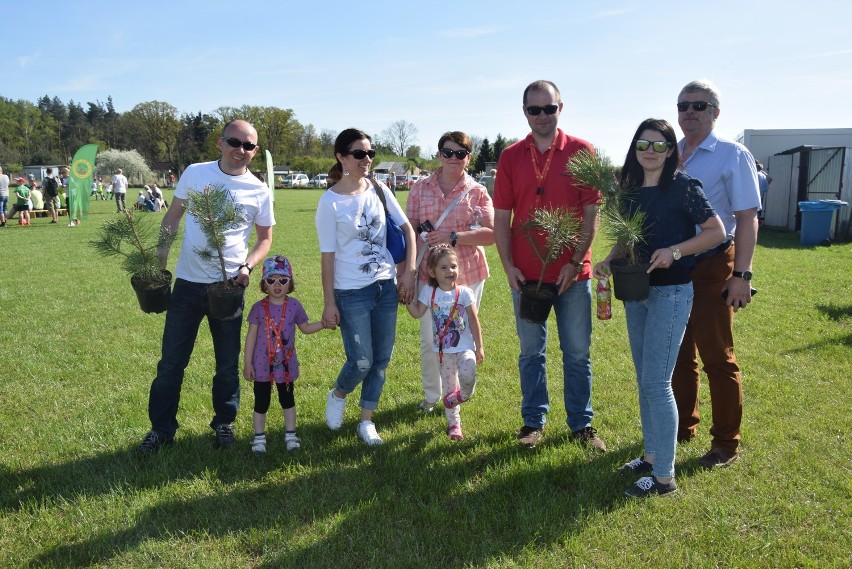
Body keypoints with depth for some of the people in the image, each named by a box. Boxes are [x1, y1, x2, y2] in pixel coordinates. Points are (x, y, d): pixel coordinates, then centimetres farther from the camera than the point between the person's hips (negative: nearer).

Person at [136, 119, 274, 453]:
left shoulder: (258, 191, -2)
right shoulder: (195, 173, 0)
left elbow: (265, 238, 7)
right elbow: (173, 216, 7)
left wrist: (247, 267, -10)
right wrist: (158, 259, 0)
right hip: (188, 282, 1)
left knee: (228, 363, 11)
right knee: (171, 362, 8)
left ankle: (224, 423, 30)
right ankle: (161, 428, 23)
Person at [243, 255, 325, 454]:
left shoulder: (294, 305, -4)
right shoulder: (259, 308, -9)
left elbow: (305, 328, 8)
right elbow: (251, 336, -5)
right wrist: (247, 363, -5)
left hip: (286, 363, 1)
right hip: (262, 364, -1)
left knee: (287, 399, 16)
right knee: (261, 402, 9)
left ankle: (290, 435, 29)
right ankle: (259, 437, 24)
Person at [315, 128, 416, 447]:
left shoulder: (379, 190, 2)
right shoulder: (330, 202, -9)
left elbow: (407, 228, 8)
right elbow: (327, 255, -9)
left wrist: (408, 273, 0)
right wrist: (329, 303, -9)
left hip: (386, 287, 5)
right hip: (351, 292, -5)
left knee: (381, 359, 9)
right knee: (361, 362, -3)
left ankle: (366, 421, 26)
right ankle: (337, 395, 30)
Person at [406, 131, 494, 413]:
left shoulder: (478, 192, 0)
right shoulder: (420, 188, 4)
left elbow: (490, 234, -8)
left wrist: (453, 237, -18)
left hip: (468, 275, -1)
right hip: (428, 274, 1)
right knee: (429, 341, 7)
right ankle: (431, 395, 29)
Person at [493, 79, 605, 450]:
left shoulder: (582, 152, -1)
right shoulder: (510, 157, 4)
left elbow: (591, 213, -3)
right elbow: (501, 217, 4)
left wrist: (576, 262, -10)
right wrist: (508, 266, -5)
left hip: (573, 273, -1)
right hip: (526, 274, 2)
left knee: (577, 353, 8)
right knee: (531, 352, 11)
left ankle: (581, 424, 22)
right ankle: (533, 421, 25)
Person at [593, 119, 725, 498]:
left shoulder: (684, 186, -10)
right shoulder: (630, 190, 8)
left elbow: (716, 231, -9)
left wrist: (674, 251, -21)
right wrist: (609, 260, -3)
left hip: (671, 292, -7)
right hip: (636, 291, 7)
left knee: (656, 383, -7)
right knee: (644, 380, 14)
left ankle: (664, 476, 5)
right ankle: (652, 455, 28)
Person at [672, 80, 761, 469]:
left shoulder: (733, 156, -6)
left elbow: (747, 219, -10)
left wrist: (741, 275, -15)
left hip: (711, 267, -5)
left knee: (717, 357, 3)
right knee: (679, 354, 15)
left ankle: (726, 444, 16)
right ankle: (682, 427, 31)